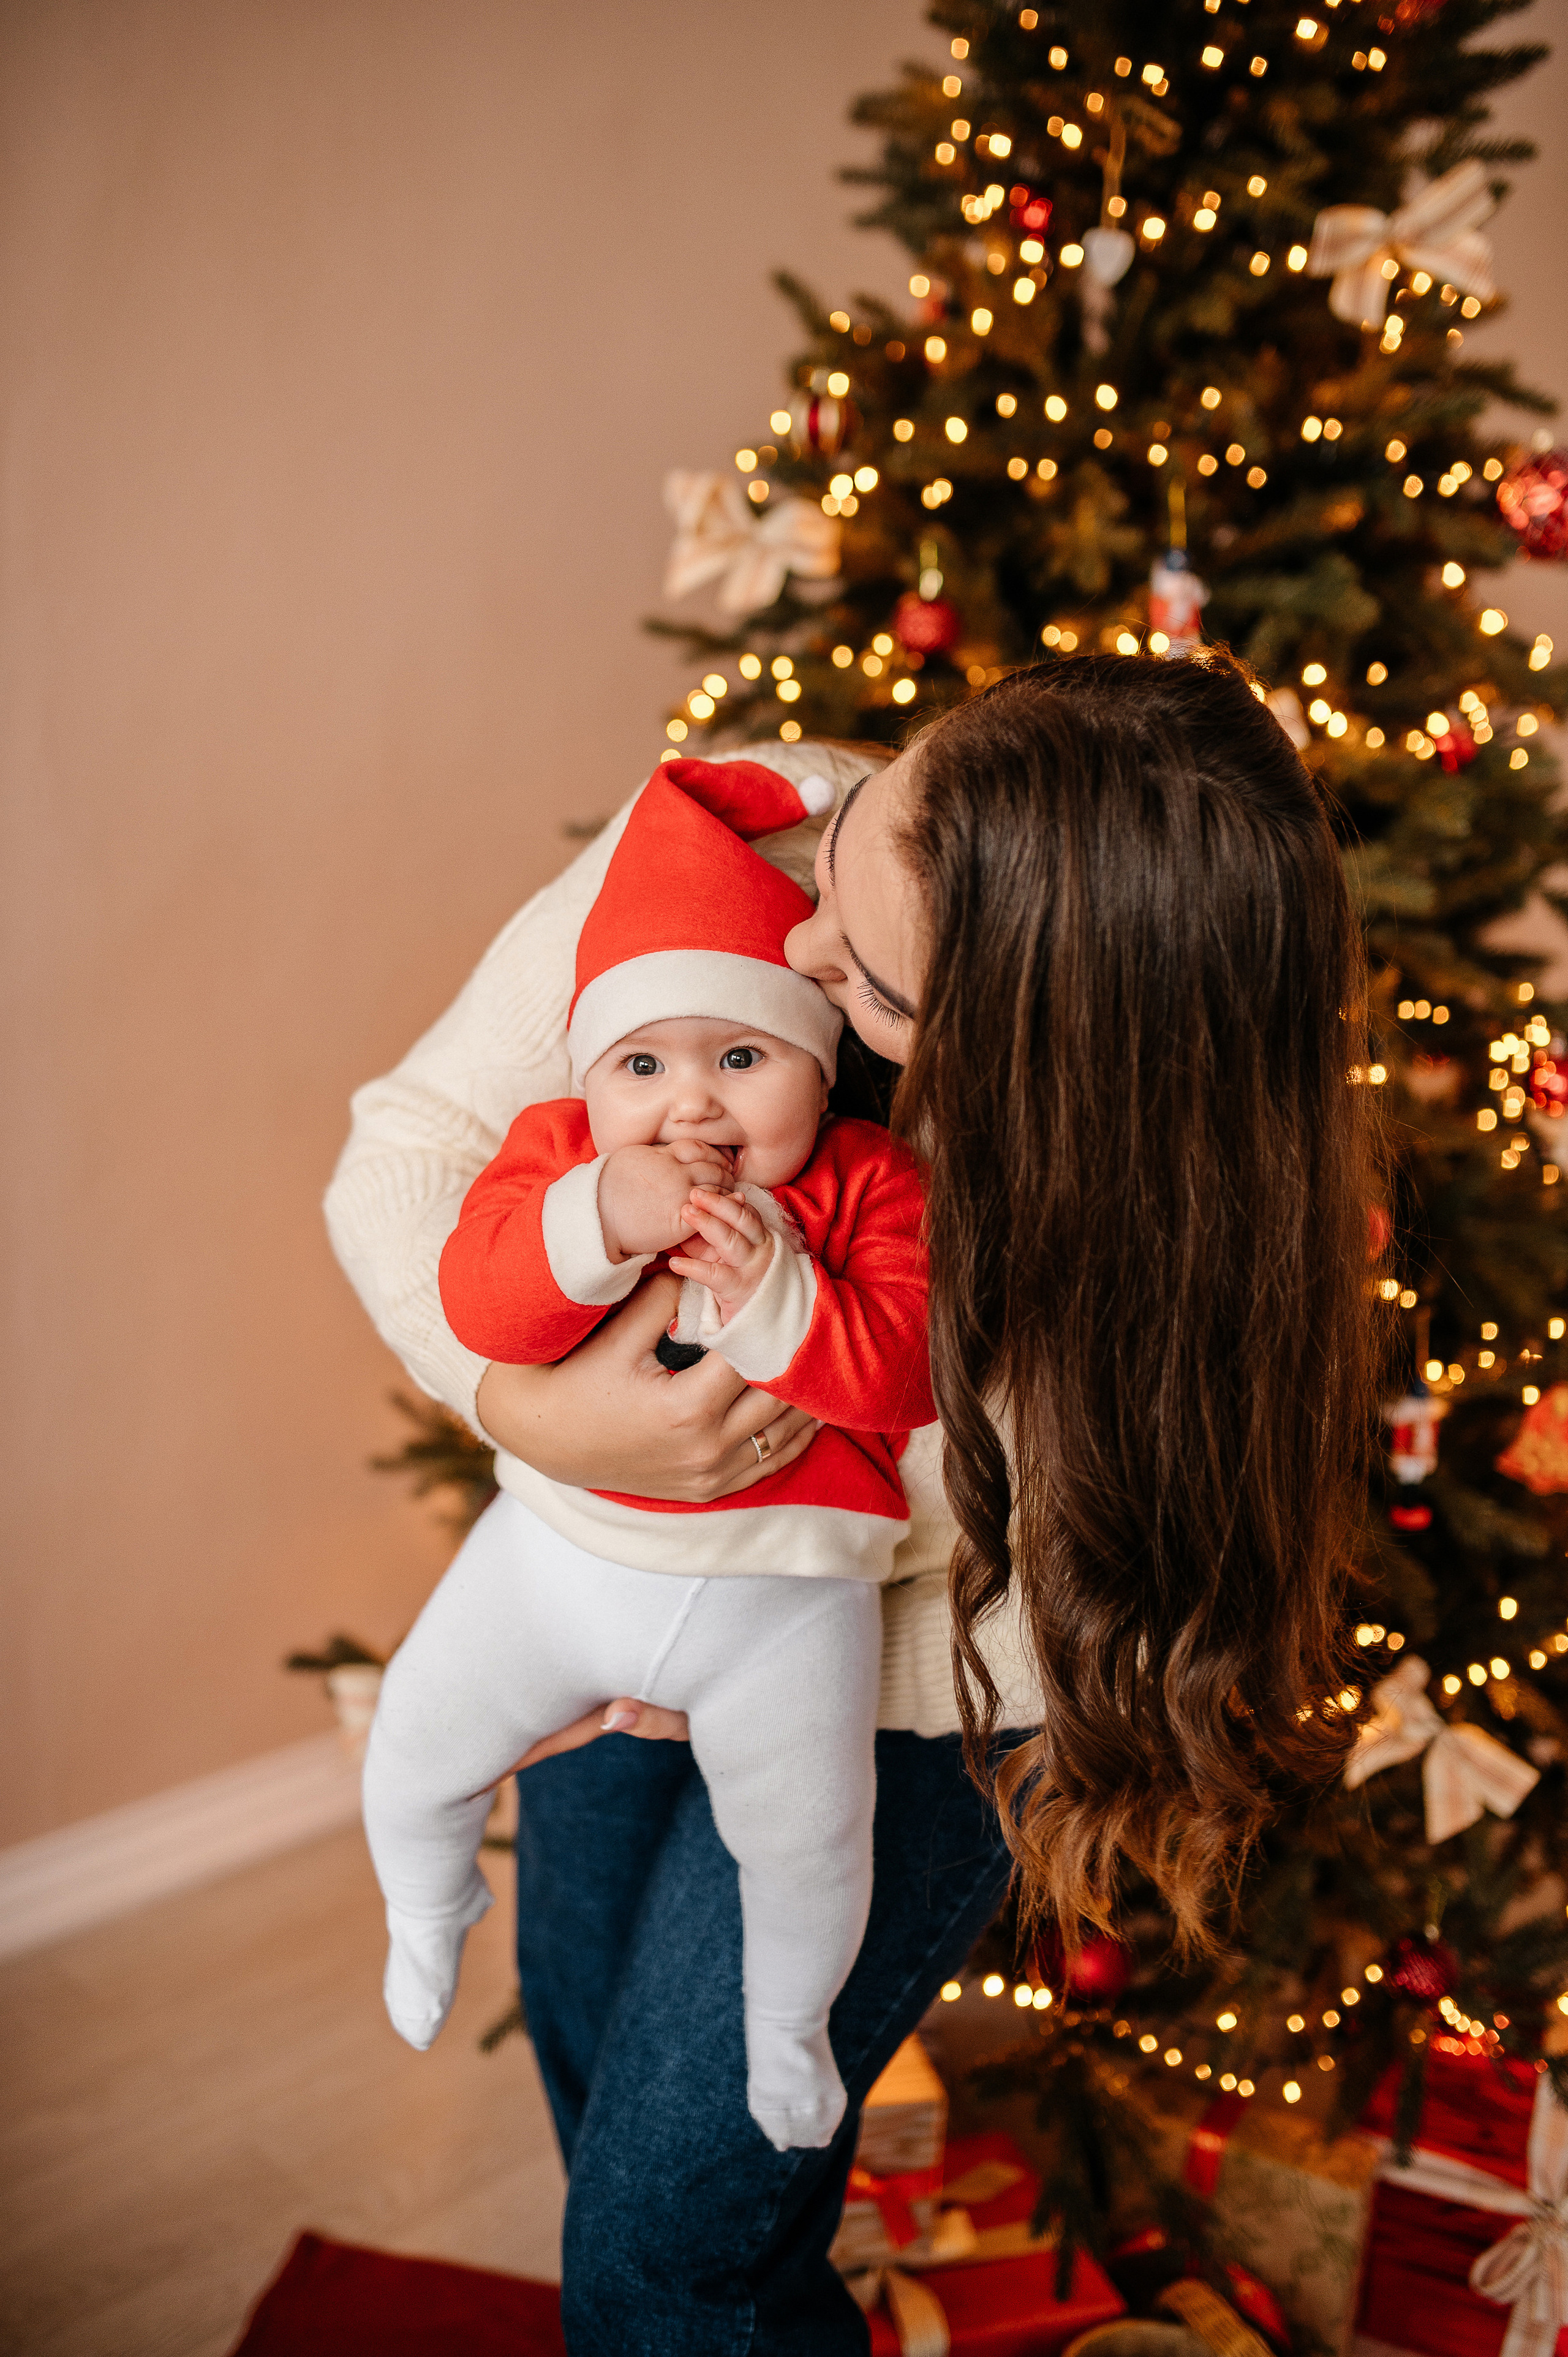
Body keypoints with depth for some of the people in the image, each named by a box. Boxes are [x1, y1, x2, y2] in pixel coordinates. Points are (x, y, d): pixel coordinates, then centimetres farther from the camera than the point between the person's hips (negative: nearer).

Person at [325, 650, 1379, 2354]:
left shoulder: (1151, 1208, -34)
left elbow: (1049, 1610, -20)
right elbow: (405, 1146, -16)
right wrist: (526, 1407, -34)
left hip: (904, 1690, -4)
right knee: (582, 2023, 26)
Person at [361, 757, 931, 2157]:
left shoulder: (870, 1186, -12)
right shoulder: (562, 1152, -6)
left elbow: (900, 1378, -20)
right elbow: (478, 1302, -20)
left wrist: (769, 1293, -33)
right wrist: (598, 1224, -35)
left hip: (781, 1594, -2)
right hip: (562, 1551, 2)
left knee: (808, 1839, 8)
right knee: (417, 1748, 11)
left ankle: (788, 2019, 42)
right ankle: (429, 1907, 46)